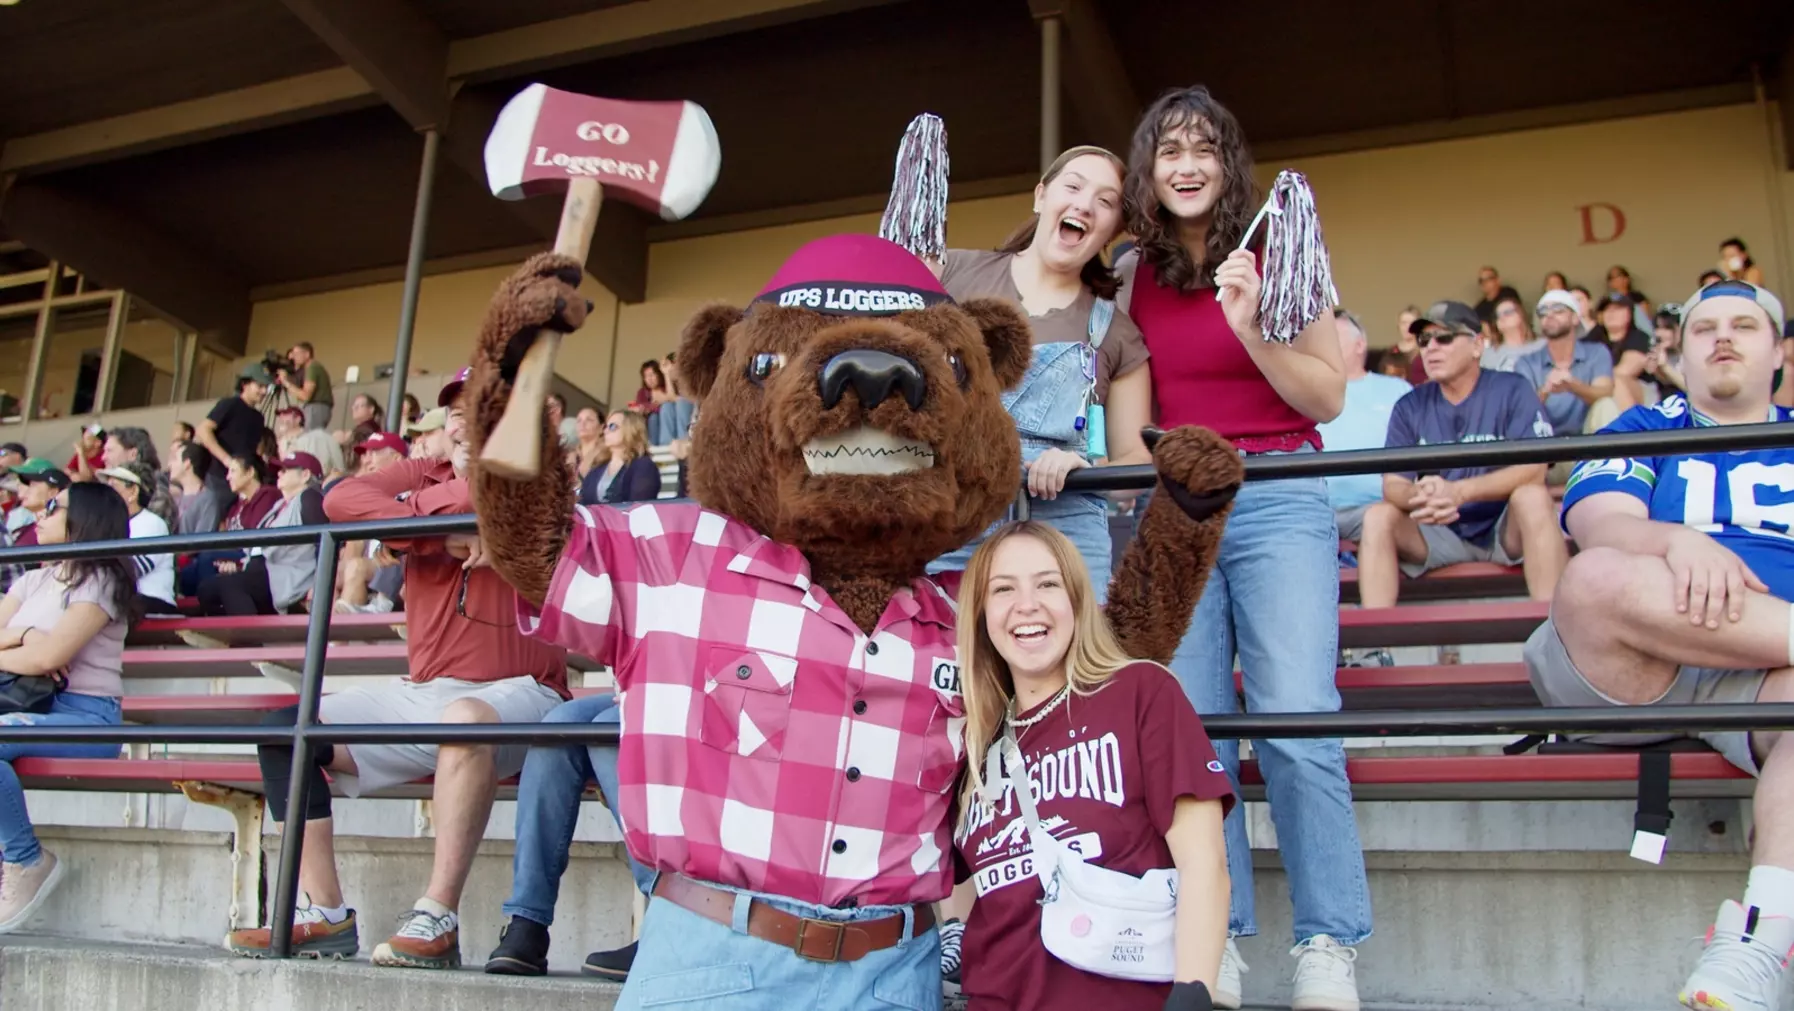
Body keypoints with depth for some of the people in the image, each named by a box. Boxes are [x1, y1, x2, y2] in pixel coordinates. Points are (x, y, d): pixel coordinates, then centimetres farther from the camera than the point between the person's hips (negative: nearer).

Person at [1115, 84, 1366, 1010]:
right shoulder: (1134, 279, 9)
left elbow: (1328, 396, -2)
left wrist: (1251, 330, -17)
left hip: (1278, 502, -3)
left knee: (1296, 726, -9)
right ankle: (1214, 936, 11)